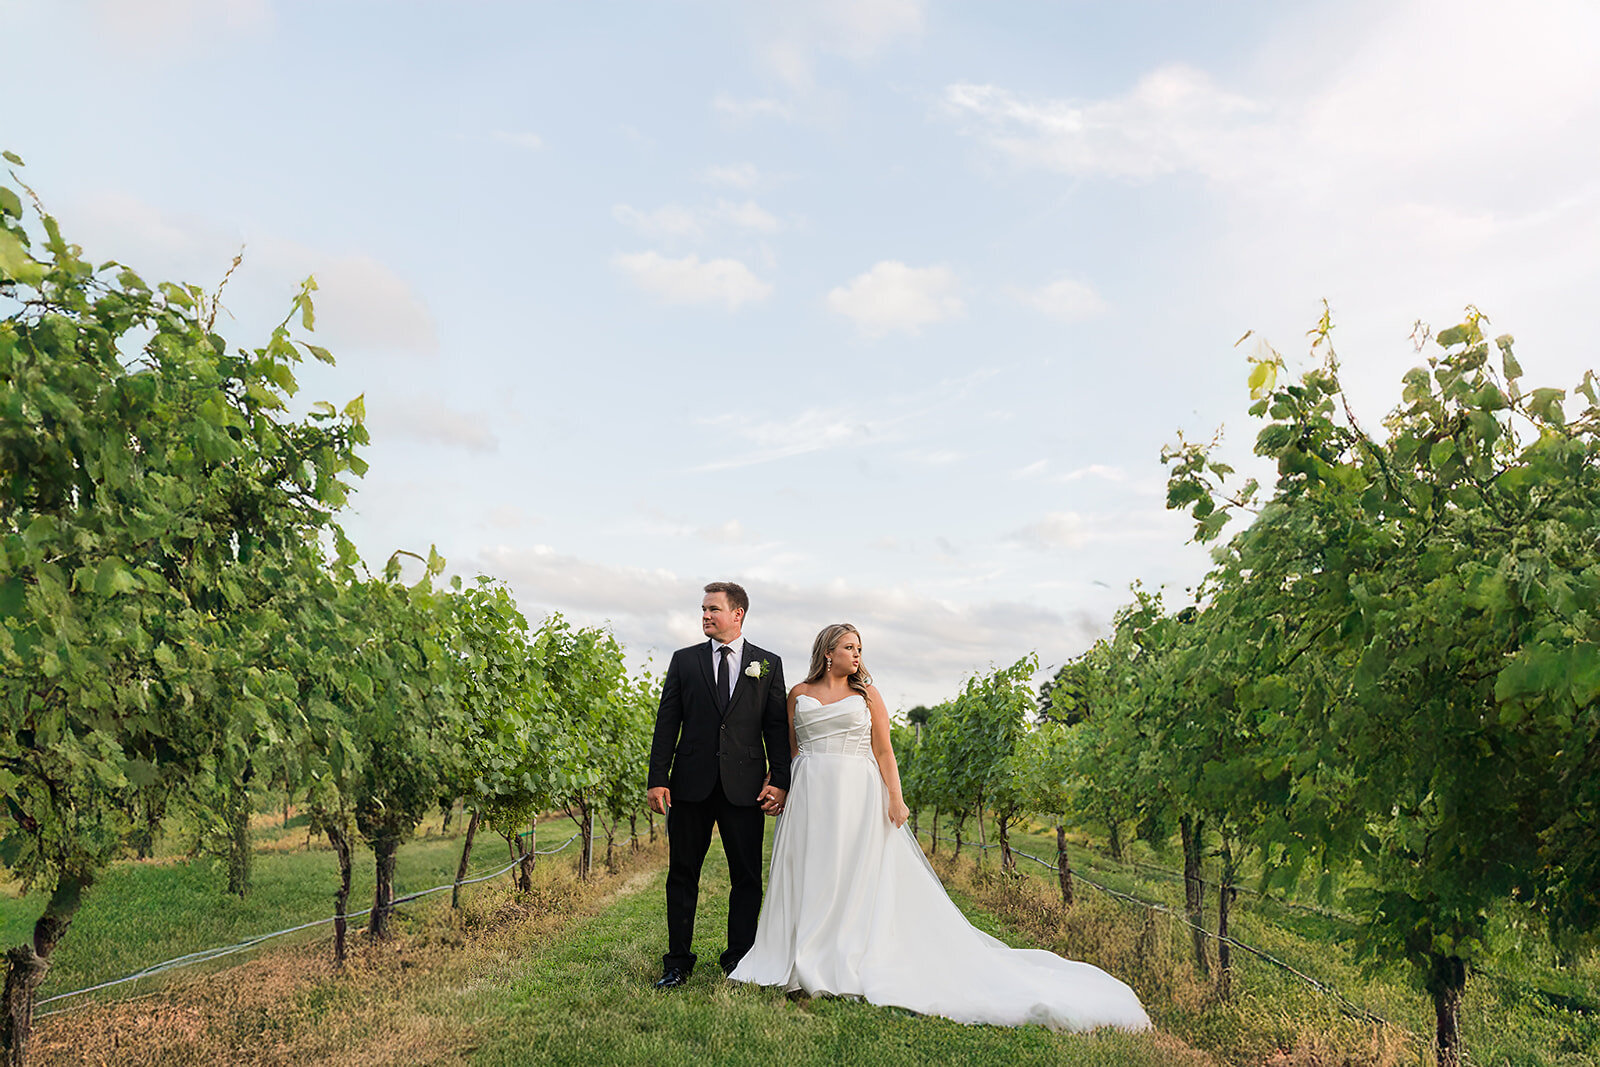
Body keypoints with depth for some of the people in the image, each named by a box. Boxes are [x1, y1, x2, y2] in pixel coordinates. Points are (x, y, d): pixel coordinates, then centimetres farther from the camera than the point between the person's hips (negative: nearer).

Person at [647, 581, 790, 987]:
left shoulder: (768, 664, 6)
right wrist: (657, 779, -3)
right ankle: (678, 962, 19)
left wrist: (780, 782, -3)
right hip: (691, 785, 1)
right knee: (682, 875, 7)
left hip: (745, 786, 0)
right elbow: (667, 723, 4)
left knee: (747, 877, 5)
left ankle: (739, 961, 19)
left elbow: (777, 728, 5)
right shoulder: (684, 660, 7)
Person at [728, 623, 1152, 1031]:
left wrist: (895, 799, -8)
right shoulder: (799, 694, 9)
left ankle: (850, 965, 7)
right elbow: (791, 749, 12)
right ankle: (803, 961, 16)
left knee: (857, 878, -2)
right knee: (807, 875, 4)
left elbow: (884, 751, 1)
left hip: (858, 797, -1)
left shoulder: (866, 694, 5)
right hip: (811, 797, 2)